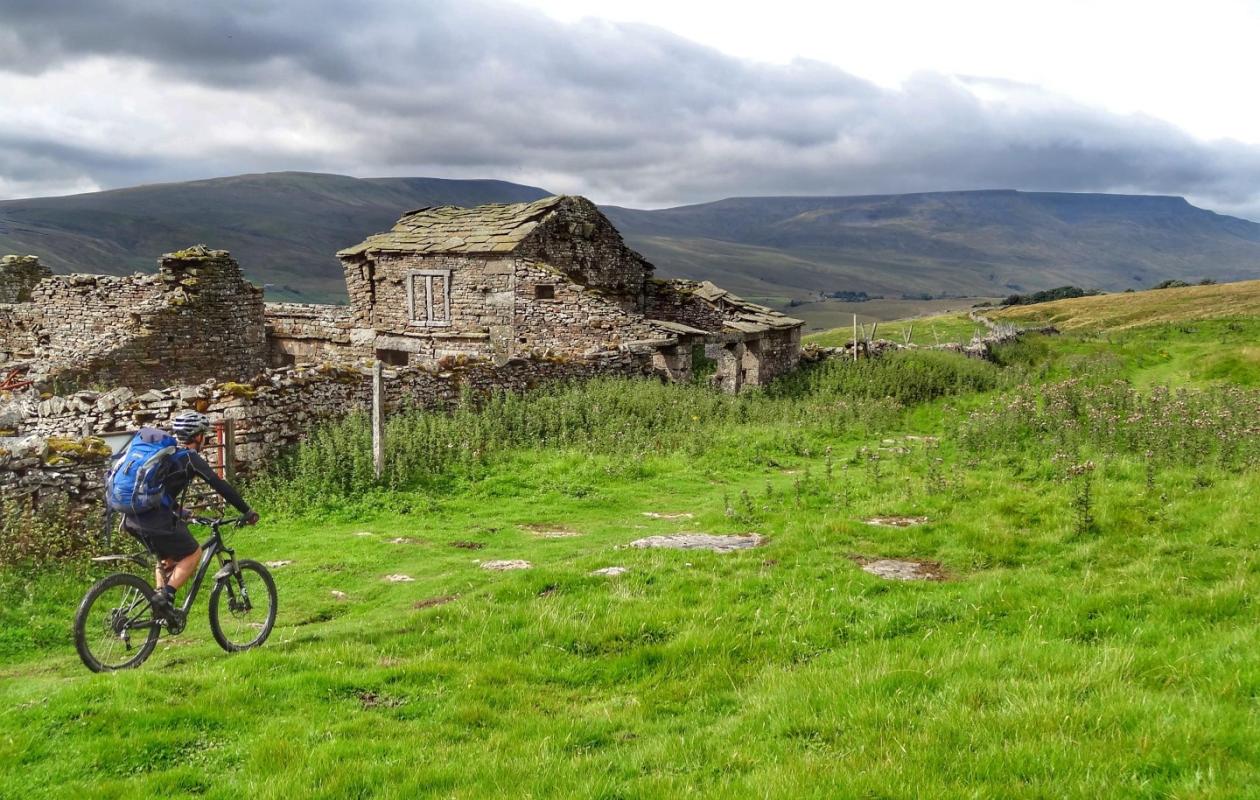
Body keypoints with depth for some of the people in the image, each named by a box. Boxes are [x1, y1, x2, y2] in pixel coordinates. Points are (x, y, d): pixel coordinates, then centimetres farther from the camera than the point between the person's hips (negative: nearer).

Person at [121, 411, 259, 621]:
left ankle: (161, 595, 17)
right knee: (193, 553, 8)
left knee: (168, 555, 27)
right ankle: (164, 596, -8)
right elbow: (220, 485, -2)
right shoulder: (190, 458, 0)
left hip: (132, 517, 8)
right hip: (155, 519, -8)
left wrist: (180, 512, 44)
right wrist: (247, 511, 3)